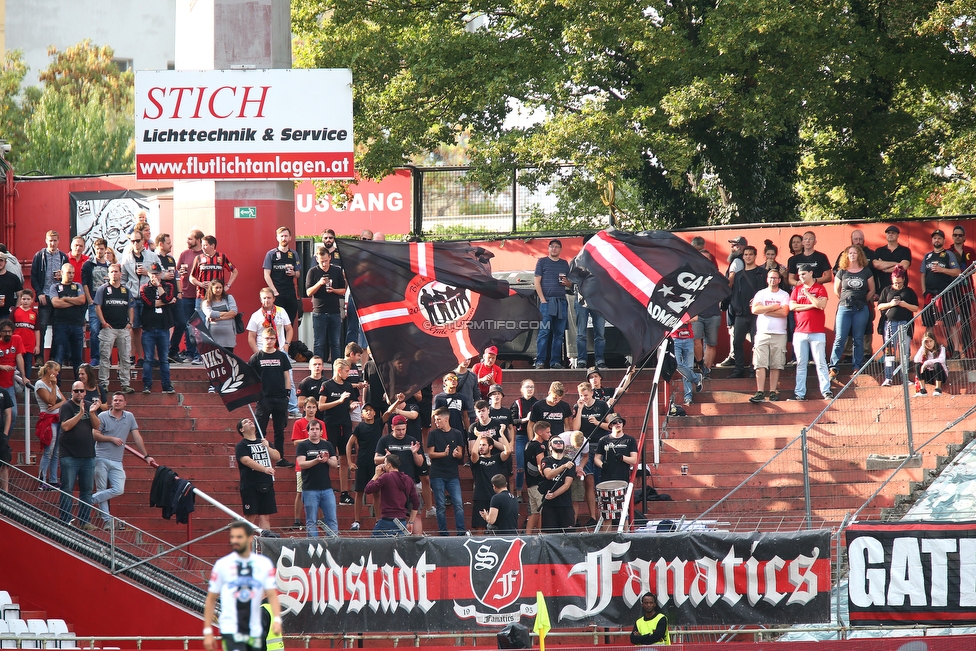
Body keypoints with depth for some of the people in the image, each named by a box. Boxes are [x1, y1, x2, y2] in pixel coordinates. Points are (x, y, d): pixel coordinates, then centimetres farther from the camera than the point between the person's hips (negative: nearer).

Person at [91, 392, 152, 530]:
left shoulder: (129, 417, 12)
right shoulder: (103, 417, 1)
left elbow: (137, 437, 14)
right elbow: (95, 435, -4)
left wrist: (146, 456, 12)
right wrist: (112, 439, -10)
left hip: (117, 462, 3)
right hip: (101, 459, -3)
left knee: (118, 490, -11)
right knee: (102, 490, -4)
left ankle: (91, 499, 2)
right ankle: (108, 520, -1)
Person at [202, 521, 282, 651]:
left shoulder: (264, 564, 5)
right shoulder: (222, 564, 0)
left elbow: (272, 594, -2)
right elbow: (211, 599, 4)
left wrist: (277, 620, -19)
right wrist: (207, 631, 1)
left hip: (255, 631, 3)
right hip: (230, 630, -3)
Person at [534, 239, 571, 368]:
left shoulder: (564, 264, 18)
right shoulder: (542, 262, 7)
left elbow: (571, 284, 22)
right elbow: (537, 281, 1)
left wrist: (567, 282, -3)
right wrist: (542, 299, -9)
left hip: (561, 302, 4)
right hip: (547, 300, -4)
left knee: (559, 333, 3)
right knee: (544, 332, -9)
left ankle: (555, 361, 6)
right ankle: (540, 361, -11)